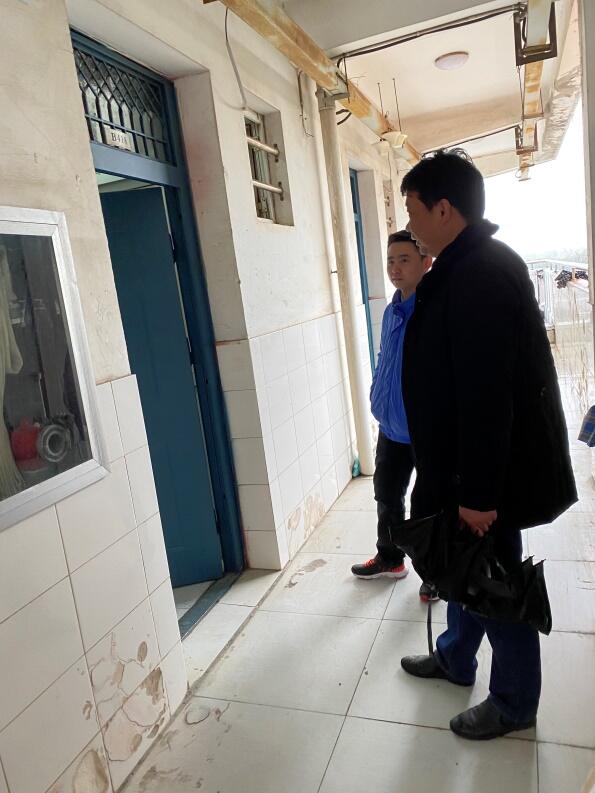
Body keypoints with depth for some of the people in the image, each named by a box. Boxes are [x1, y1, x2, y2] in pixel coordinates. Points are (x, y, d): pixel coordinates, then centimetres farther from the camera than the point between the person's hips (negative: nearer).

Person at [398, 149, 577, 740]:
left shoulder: (480, 275, -24)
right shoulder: (472, 267, 9)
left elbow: (487, 398, -27)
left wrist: (477, 492, -22)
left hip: (490, 475, -9)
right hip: (469, 468, 10)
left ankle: (513, 704, 32)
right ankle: (455, 658, 46)